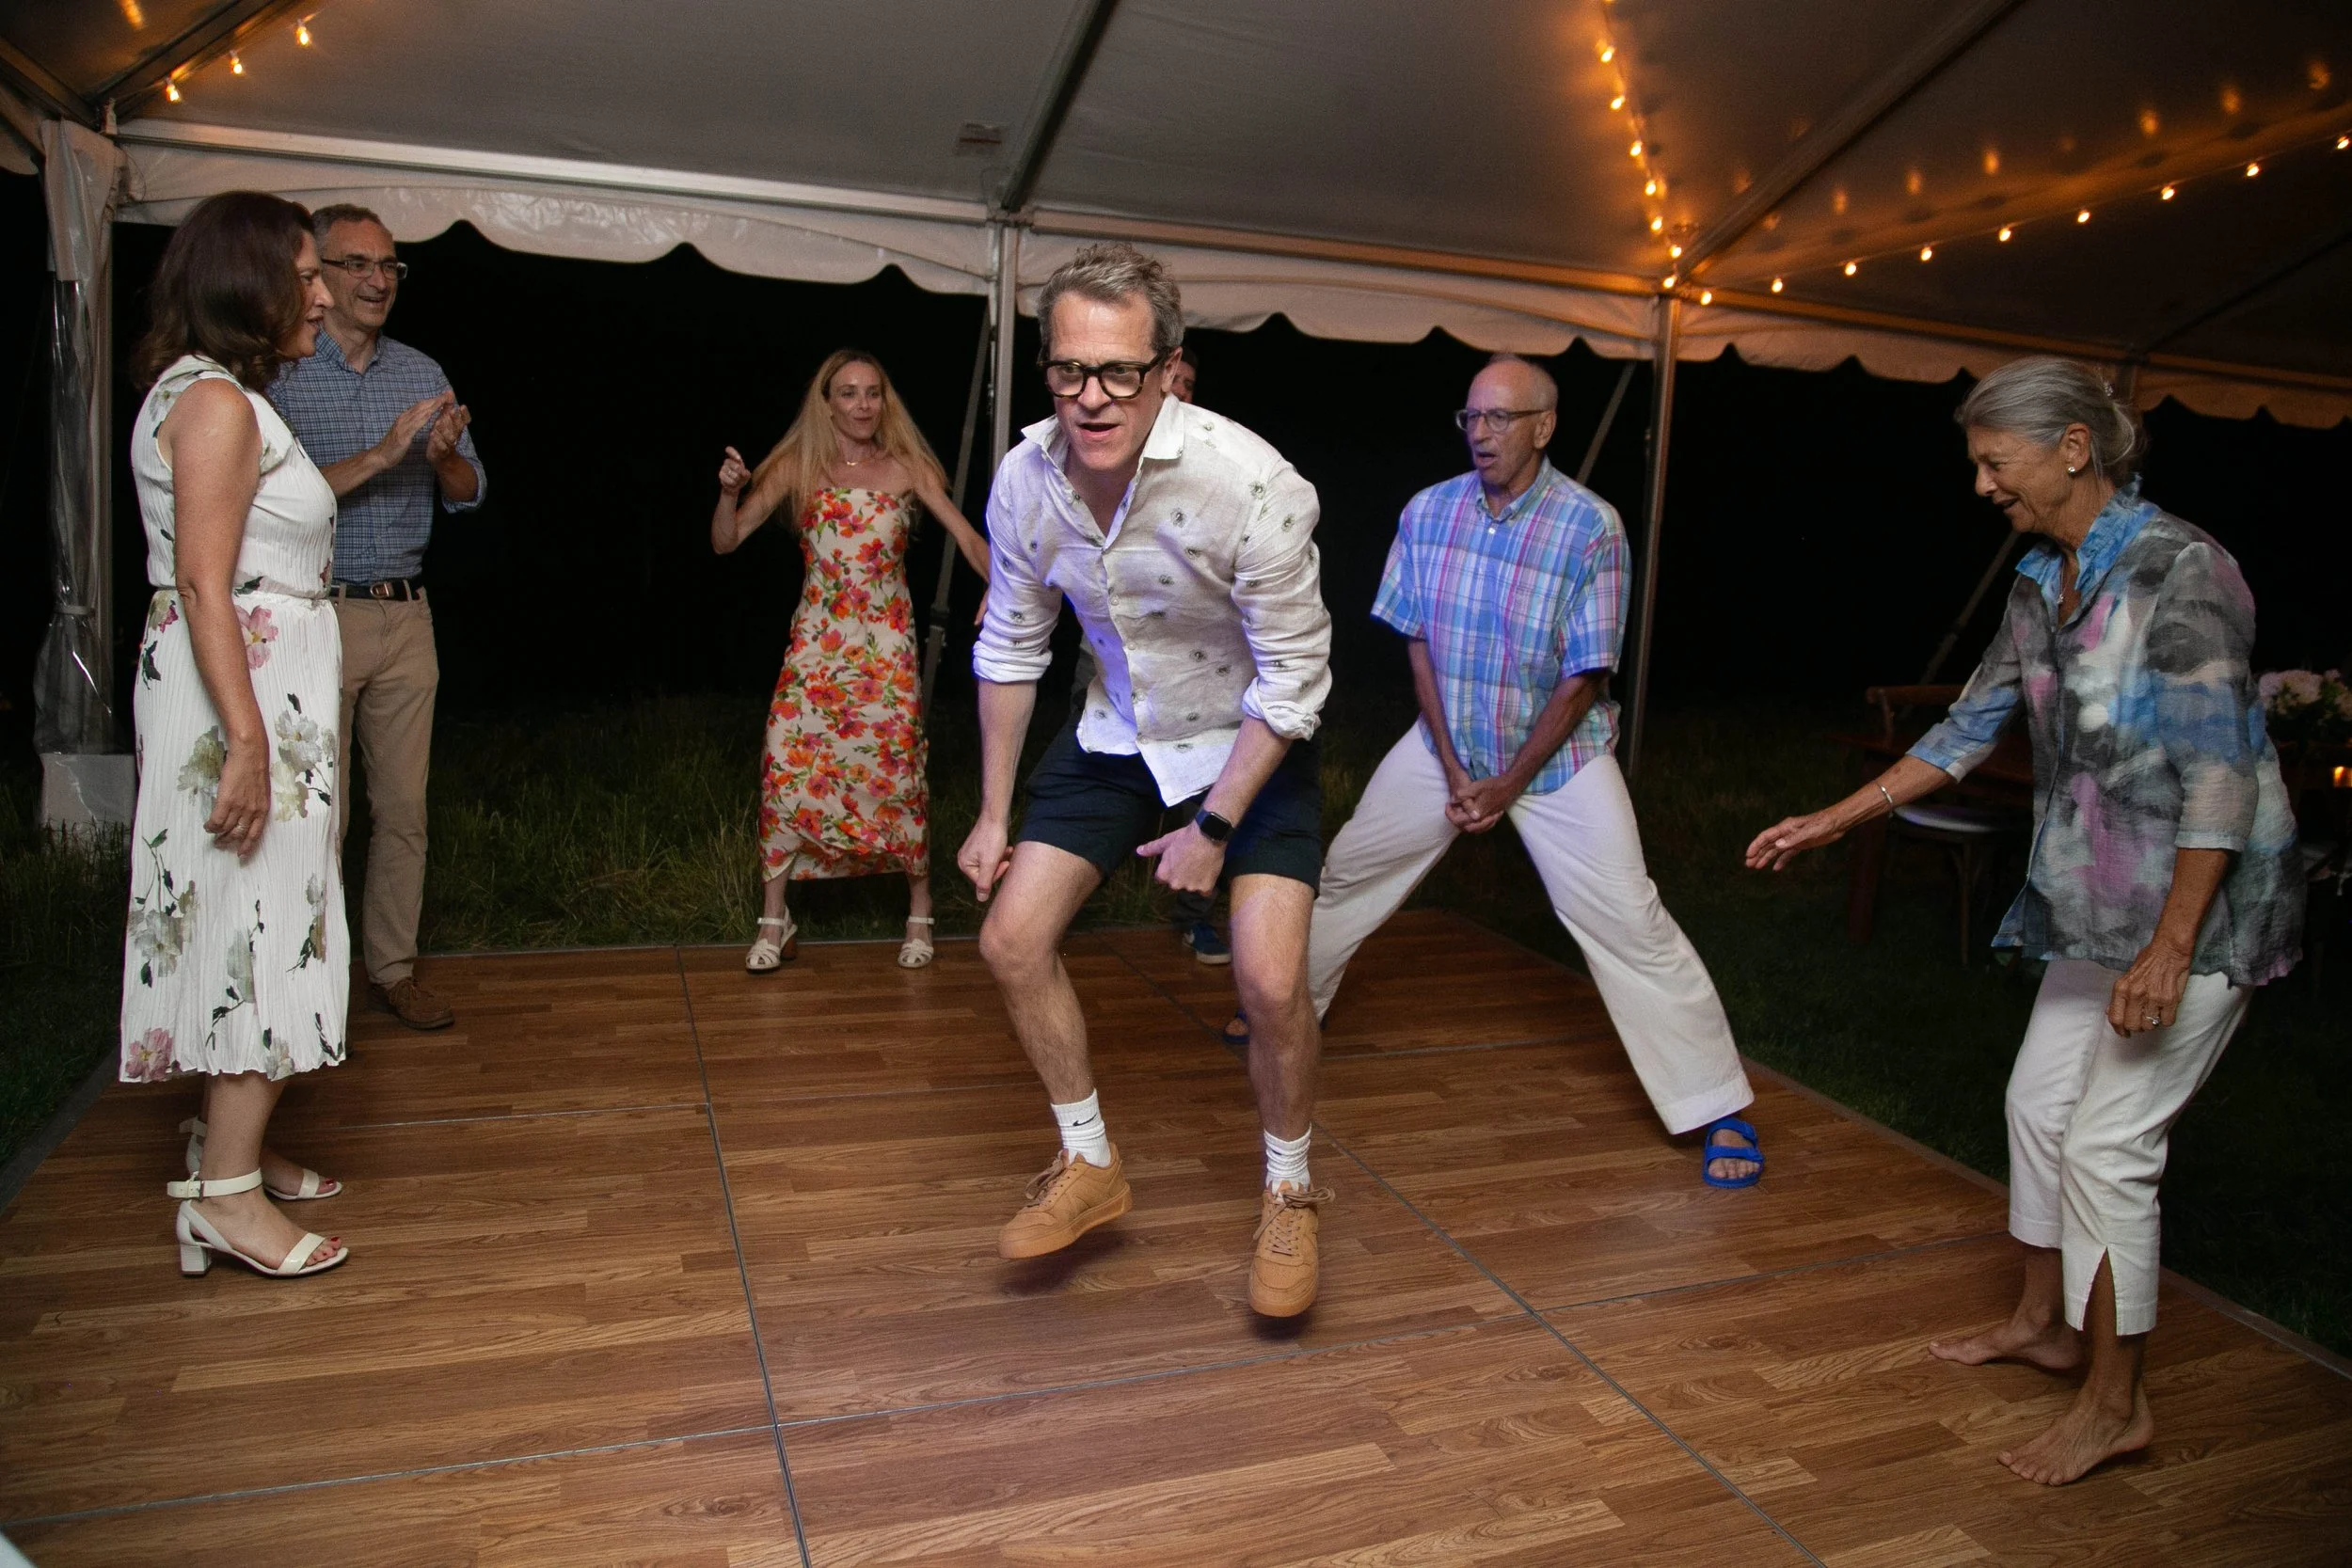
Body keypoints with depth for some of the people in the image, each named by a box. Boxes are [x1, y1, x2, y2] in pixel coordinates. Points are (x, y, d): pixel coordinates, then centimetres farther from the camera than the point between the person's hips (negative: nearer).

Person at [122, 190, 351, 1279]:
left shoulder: (220, 398, 17)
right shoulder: (216, 401, -14)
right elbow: (203, 582, -21)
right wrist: (247, 739, -25)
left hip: (269, 689, 10)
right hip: (246, 694, -10)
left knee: (254, 924, 14)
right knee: (258, 923, -7)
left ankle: (229, 1140, 26)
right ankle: (227, 1192, 0)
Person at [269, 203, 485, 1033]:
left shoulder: (422, 374, 12)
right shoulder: (276, 372, -3)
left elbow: (468, 495, 12)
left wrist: (445, 456, -10)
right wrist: (381, 455, -22)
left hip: (406, 617, 5)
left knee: (403, 807, 8)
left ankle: (392, 968, 19)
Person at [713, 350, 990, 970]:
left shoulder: (907, 469, 2)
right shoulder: (797, 467, 4)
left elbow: (966, 536, -7)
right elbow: (726, 542, 3)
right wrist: (730, 490, -16)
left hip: (886, 645, -1)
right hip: (815, 642, 1)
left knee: (895, 773, -3)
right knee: (787, 768, -5)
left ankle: (920, 913, 14)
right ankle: (775, 921, 8)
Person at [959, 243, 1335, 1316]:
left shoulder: (1249, 482, -30)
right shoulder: (1026, 478, -14)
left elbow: (1293, 679, -21)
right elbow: (1010, 649, 1)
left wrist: (1214, 826, -18)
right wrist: (994, 813, 2)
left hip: (1252, 742, -4)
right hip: (1117, 735, 5)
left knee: (1271, 982, -17)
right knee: (1012, 938, -2)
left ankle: (1289, 1196, 14)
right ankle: (1089, 1167, 20)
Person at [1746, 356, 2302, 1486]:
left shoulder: (2179, 569, -18)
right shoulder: (2042, 585, 7)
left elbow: (2221, 772, -21)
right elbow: (1971, 727, 14)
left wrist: (2171, 947, -23)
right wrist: (1834, 821, 13)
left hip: (2197, 904, -8)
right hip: (2098, 902, 8)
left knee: (2107, 1146, -4)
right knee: (2039, 1104, 16)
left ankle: (2116, 1403, 13)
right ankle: (2043, 1323, 35)